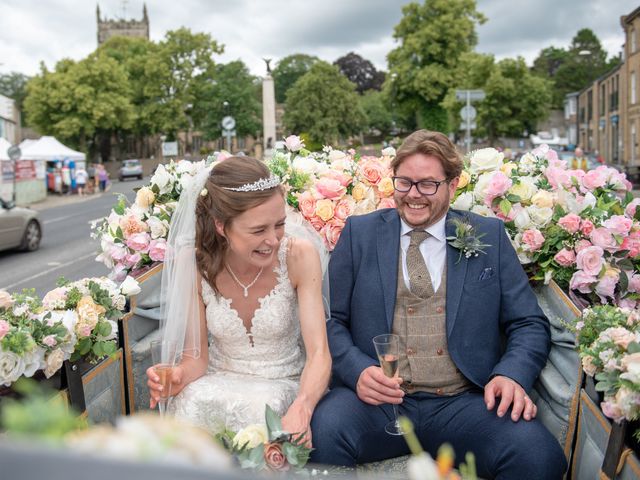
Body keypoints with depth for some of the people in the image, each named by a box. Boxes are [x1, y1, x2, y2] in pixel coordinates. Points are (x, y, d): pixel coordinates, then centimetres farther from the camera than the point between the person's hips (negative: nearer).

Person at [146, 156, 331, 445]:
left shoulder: (299, 255, -17)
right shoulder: (194, 263, -12)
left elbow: (319, 353, -20)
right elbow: (196, 356, -5)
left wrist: (301, 408, -40)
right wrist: (180, 376, -30)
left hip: (282, 385, -1)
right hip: (220, 380, 1)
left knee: (255, 408, -34)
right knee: (192, 402, -32)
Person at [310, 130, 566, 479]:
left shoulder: (489, 236, 11)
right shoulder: (359, 233, 10)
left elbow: (529, 324, 10)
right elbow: (330, 319, 7)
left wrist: (512, 375, -10)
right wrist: (358, 370, -12)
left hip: (465, 403, 2)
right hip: (378, 399, -1)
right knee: (322, 433, -33)